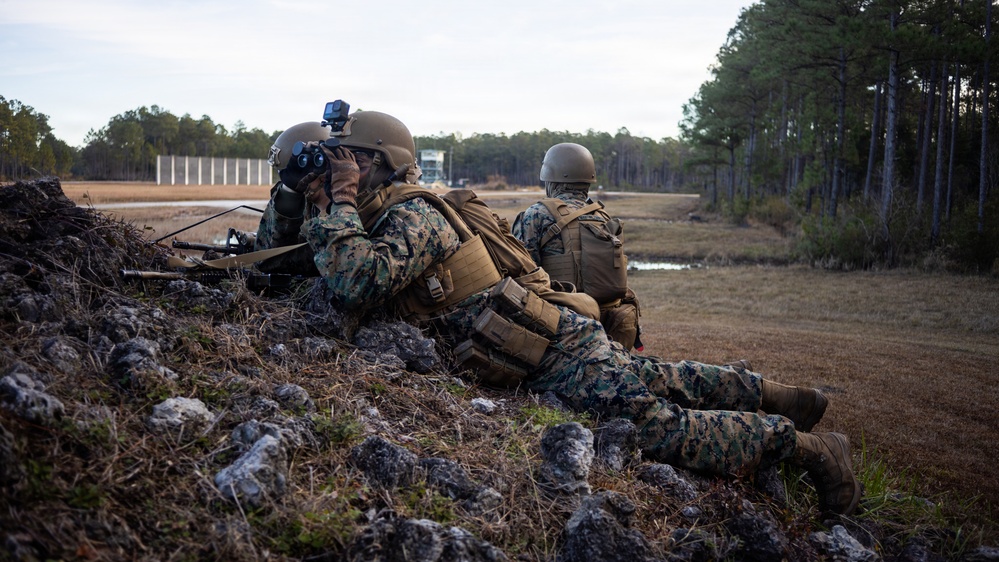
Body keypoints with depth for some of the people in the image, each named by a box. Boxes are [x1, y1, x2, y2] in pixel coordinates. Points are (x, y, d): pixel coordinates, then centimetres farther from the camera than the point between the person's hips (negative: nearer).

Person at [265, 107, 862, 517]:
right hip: (551, 339, 10)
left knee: (661, 426, -16)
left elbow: (357, 280, -35)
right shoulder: (380, 218, 13)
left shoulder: (411, 214, -18)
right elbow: (338, 273, 19)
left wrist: (341, 204, -20)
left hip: (560, 351, -10)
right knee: (663, 380, 23)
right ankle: (781, 396, 36)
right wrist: (322, 205, 6)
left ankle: (811, 447, -4)